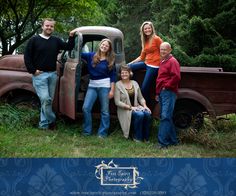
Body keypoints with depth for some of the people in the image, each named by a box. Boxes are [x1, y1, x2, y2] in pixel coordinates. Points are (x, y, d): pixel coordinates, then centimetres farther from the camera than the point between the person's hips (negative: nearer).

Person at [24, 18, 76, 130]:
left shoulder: (56, 40, 11)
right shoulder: (34, 40, 0)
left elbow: (68, 47, 10)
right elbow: (27, 56, -1)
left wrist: (71, 37, -5)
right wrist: (33, 70, -9)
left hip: (52, 74, 4)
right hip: (39, 75, -4)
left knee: (49, 100, 8)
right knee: (45, 99, -15)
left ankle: (43, 124, 19)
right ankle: (52, 121, 1)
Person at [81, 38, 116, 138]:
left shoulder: (110, 60, 1)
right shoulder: (91, 56, 4)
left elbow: (113, 75, 1)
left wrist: (112, 90, -5)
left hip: (104, 86, -2)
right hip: (92, 85, 2)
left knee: (104, 111, 4)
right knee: (86, 108, -4)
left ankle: (102, 133, 14)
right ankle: (87, 131, 10)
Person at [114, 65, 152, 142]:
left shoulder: (135, 83, 10)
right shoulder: (118, 85, -4)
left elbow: (140, 98, 12)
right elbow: (117, 102, -11)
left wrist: (145, 106, -7)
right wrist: (131, 107, -17)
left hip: (136, 107, 4)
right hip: (125, 110, -4)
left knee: (147, 113, -26)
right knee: (140, 114, -32)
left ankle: (146, 137, -10)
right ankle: (137, 137, -12)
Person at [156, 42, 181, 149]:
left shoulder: (172, 61, -7)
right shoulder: (163, 62, 22)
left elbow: (176, 77, -21)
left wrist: (167, 86, -14)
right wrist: (158, 92, 21)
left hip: (168, 92, -10)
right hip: (162, 93, 10)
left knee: (165, 117, -14)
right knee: (166, 117, 12)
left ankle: (163, 142, -15)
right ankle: (173, 140, 21)